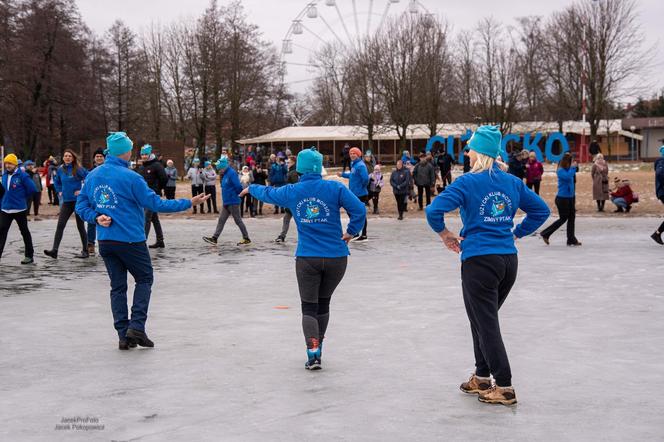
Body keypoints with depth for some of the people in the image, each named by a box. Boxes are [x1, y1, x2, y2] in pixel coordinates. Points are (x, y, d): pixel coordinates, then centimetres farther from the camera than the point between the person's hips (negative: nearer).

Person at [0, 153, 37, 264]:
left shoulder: (22, 175, -12)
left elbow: (32, 189, -11)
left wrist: (23, 198, -1)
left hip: (19, 209, -5)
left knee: (24, 232, 8)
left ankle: (29, 256, 18)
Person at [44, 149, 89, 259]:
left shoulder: (78, 169, -10)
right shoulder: (61, 170, 6)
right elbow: (56, 181, 24)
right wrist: (59, 191, 13)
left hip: (78, 201, -5)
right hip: (66, 201, 5)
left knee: (80, 226, 4)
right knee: (60, 225, -5)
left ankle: (85, 251, 15)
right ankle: (54, 250, -8)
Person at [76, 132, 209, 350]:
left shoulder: (93, 175, 4)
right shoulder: (130, 177, -15)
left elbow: (81, 205, 9)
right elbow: (155, 204, -12)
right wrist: (189, 203, -7)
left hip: (105, 241, 5)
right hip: (131, 240, -5)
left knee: (117, 286, 11)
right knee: (144, 279, 13)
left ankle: (124, 335, 9)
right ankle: (137, 326, 0)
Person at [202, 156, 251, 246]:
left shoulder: (232, 173, -16)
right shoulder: (225, 174, 13)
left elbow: (238, 186, -22)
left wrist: (237, 195, -7)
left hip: (233, 202, -9)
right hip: (226, 202, 9)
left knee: (238, 220, -2)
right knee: (221, 220, 7)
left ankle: (246, 239, 7)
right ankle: (214, 238, 7)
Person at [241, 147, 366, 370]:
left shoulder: (292, 192, 2)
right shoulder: (335, 188, -4)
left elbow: (267, 193, 20)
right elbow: (359, 209, -13)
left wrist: (251, 188, 41)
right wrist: (351, 232, 1)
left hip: (307, 258, 0)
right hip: (336, 257, 0)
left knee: (309, 308, 7)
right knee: (323, 304, 18)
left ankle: (313, 354, -11)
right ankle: (317, 350, 29)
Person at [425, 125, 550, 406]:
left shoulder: (468, 183, -10)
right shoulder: (512, 182, 7)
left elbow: (434, 211, -19)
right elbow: (541, 210, 15)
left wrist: (445, 234, -2)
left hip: (479, 261, -6)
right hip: (508, 259, 6)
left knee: (486, 324, 2)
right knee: (484, 319, 21)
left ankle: (504, 388, 2)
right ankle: (482, 377, 28)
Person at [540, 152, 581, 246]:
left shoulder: (569, 170, 7)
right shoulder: (561, 171, -15)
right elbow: (568, 177, -31)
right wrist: (573, 167, -22)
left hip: (570, 197, 8)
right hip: (562, 198, -8)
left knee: (572, 218, 7)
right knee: (563, 218, 0)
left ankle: (571, 240, 12)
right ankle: (545, 234, 12)